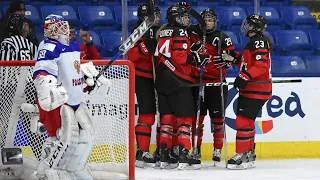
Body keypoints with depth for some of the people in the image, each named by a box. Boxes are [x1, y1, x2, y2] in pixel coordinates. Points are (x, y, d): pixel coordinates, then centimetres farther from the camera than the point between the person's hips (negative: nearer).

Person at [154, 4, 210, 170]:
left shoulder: (163, 32, 16)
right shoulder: (180, 33, -10)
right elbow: (180, 57, -19)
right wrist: (196, 58, -9)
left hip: (162, 80, 8)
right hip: (177, 81, -8)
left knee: (167, 117, 11)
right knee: (185, 117, -6)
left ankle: (164, 156, 10)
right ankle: (184, 158, -13)